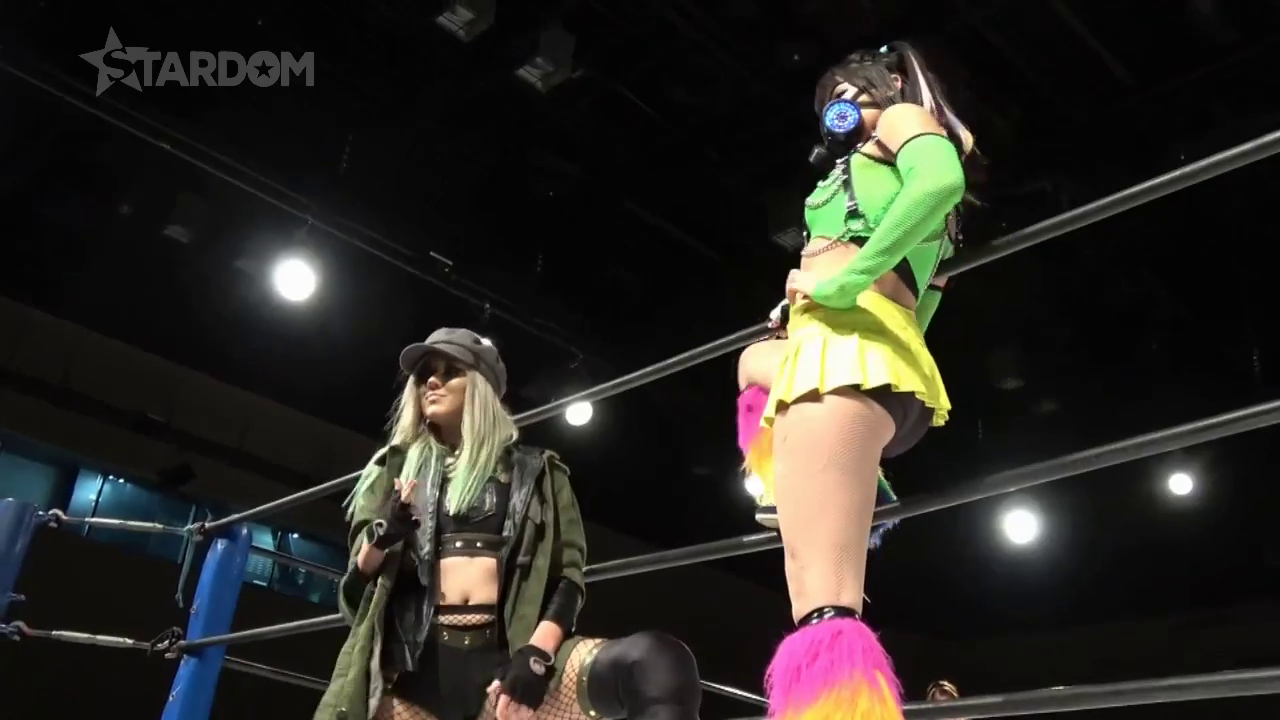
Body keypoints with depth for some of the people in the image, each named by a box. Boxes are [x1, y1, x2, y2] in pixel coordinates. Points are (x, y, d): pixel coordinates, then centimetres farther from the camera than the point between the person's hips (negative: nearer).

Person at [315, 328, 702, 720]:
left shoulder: (534, 472, 18)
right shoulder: (397, 471, 22)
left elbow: (567, 574, 8)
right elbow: (359, 577, 18)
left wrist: (537, 656, -11)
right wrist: (382, 536, -6)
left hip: (509, 657, -1)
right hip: (417, 665, 2)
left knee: (660, 666, -32)